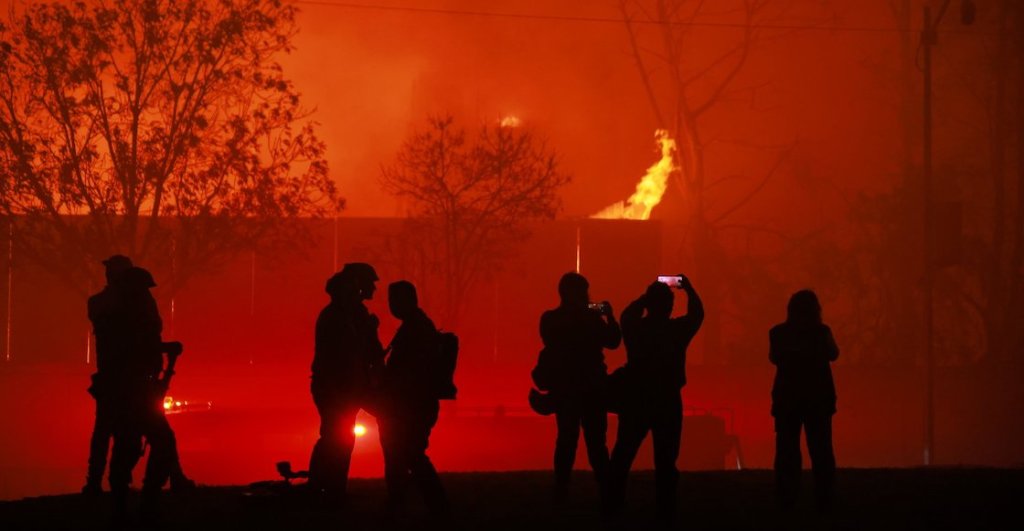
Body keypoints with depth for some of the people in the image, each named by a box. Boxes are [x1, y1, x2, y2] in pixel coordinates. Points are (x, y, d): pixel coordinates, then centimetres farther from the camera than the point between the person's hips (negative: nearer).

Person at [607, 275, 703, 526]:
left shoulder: (634, 328, -5)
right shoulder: (678, 329, -9)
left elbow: (627, 314, 18)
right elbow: (697, 314, 11)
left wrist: (648, 295, 24)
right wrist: (689, 289, 22)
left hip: (635, 400, 2)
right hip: (667, 401, -1)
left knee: (623, 455, 11)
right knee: (665, 460, 4)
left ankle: (613, 506, 14)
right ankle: (665, 512, 5)